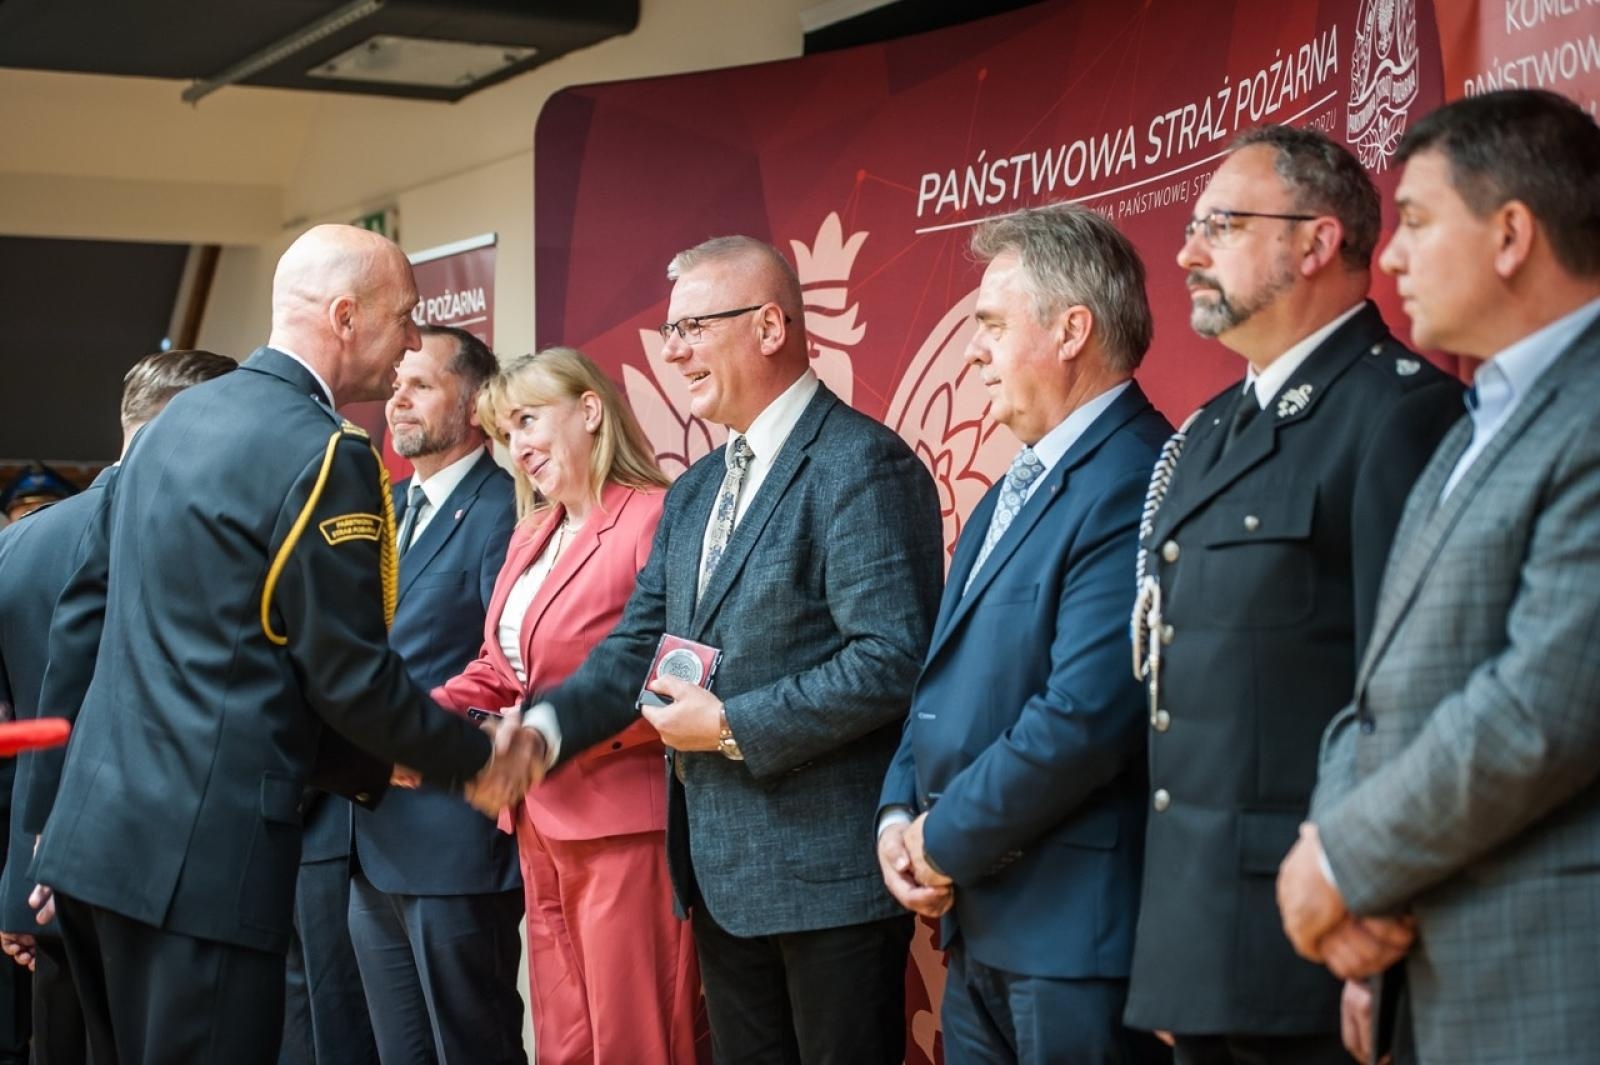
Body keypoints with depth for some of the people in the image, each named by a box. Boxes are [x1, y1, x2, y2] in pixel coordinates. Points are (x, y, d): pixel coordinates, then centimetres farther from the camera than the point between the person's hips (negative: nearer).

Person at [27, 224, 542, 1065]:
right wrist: (478, 761, 4)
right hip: (201, 855, -9)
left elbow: (80, 616, 17)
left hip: (92, 831, 9)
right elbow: (351, 680, -11)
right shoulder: (325, 455, -12)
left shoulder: (176, 419, 14)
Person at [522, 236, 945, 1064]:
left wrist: (733, 726, -18)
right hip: (722, 868, 9)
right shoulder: (693, 492, 15)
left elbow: (892, 659, -22)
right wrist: (545, 727, -6)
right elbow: (639, 644, 12)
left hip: (828, 866, -9)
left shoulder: (861, 466, -14)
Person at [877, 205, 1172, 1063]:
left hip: (1078, 934, -9)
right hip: (978, 927, 9)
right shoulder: (1014, 491, 16)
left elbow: (1086, 717, -24)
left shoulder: (1135, 486, -17)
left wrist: (947, 841, -12)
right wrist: (900, 814, 4)